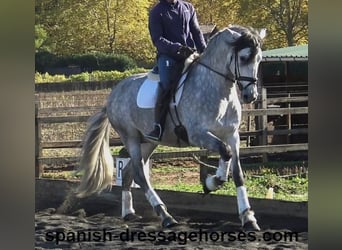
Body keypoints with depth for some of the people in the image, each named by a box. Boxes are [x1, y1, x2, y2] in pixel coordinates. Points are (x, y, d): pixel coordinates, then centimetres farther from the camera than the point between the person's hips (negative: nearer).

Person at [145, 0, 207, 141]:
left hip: (190, 55, 4)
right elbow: (157, 39, -5)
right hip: (168, 55, -4)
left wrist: (204, 52, -1)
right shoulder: (157, 12, 4)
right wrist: (176, 48, -20)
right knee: (166, 84, -30)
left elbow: (197, 33, 16)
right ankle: (158, 128, -31)